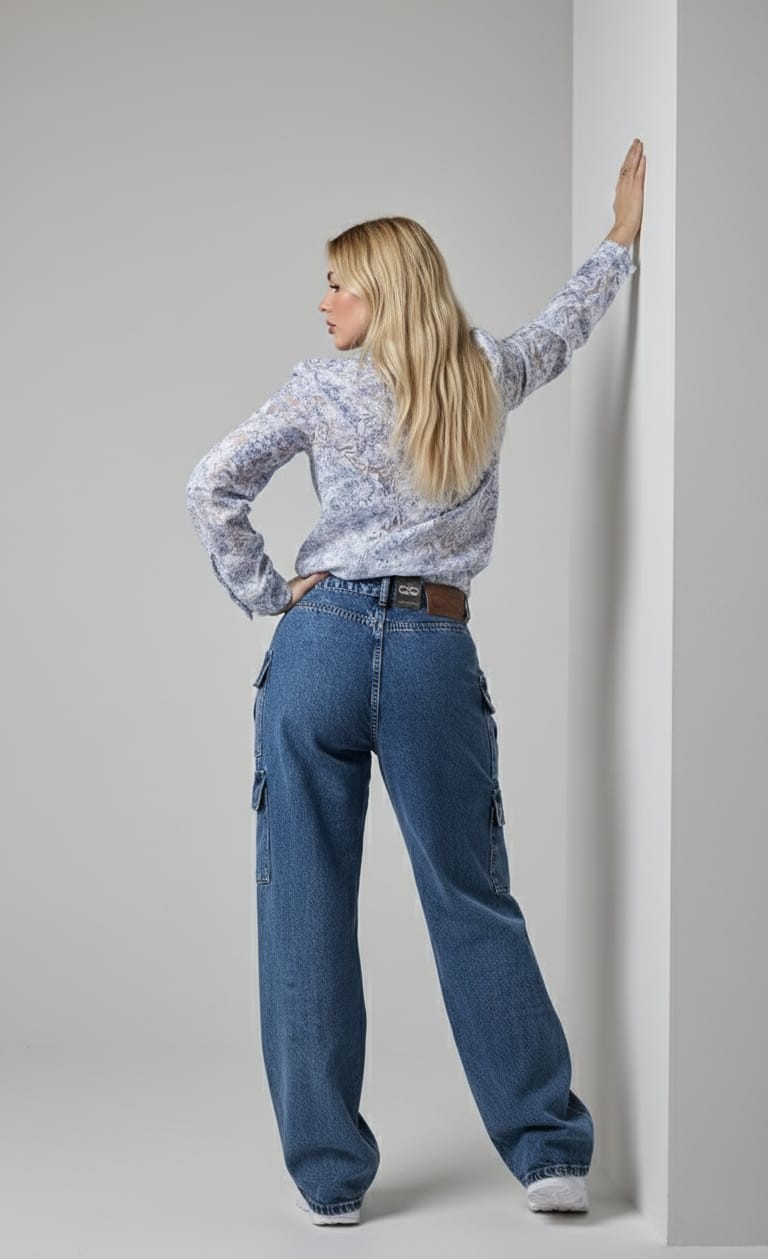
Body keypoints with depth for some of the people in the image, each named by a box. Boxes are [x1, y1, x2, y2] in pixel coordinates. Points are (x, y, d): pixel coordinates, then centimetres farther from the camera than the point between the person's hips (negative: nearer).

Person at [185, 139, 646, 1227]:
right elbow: (566, 324, 29)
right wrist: (624, 234, 44)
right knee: (475, 905, 8)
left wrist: (267, 596, 8)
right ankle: (550, 1151, 7)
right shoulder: (489, 380, 9)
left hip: (320, 642, -2)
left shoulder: (325, 389, 2)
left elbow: (212, 489, -2)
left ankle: (330, 1175, 5)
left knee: (307, 912, 3)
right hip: (437, 655, 2)